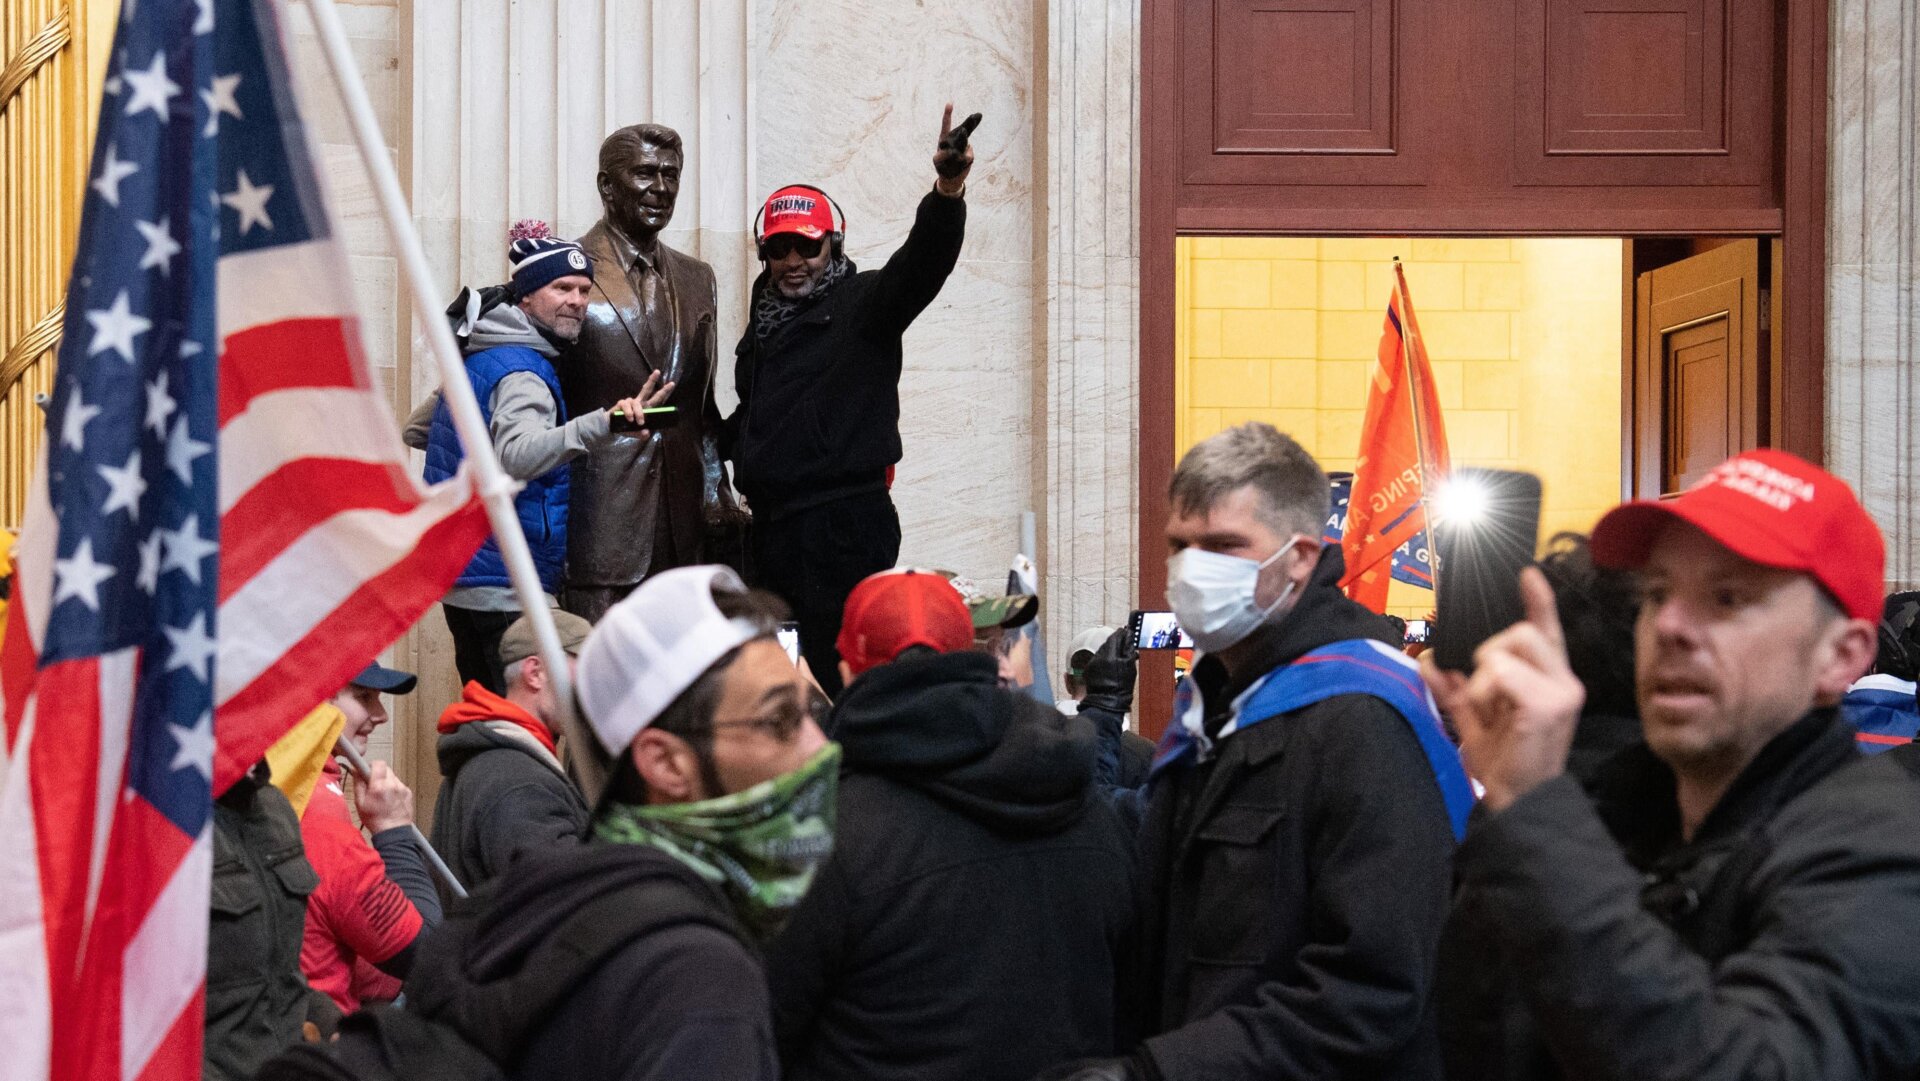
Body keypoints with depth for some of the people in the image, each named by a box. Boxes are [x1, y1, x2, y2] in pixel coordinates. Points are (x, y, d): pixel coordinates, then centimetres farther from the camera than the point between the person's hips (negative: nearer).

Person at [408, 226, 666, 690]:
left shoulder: (477, 360, 13)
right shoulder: (521, 373, -16)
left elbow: (415, 430, 27)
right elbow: (517, 455, -37)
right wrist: (603, 426, -51)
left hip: (461, 580, 10)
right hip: (507, 590, -10)